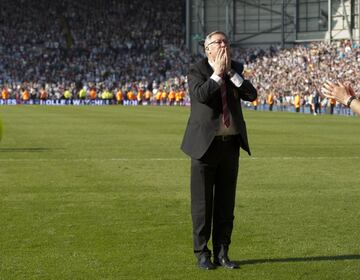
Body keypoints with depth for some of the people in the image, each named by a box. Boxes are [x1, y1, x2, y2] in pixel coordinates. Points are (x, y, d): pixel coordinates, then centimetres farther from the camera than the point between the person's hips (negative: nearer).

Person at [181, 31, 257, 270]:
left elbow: (252, 95, -5)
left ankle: (222, 253, 16)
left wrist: (231, 72, -10)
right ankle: (202, 253, 9)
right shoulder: (196, 71, -4)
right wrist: (217, 73, -14)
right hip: (205, 145, -4)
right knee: (203, 203, 1)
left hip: (231, 145, 4)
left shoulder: (236, 69, 9)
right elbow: (201, 95, -23)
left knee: (226, 203, 8)